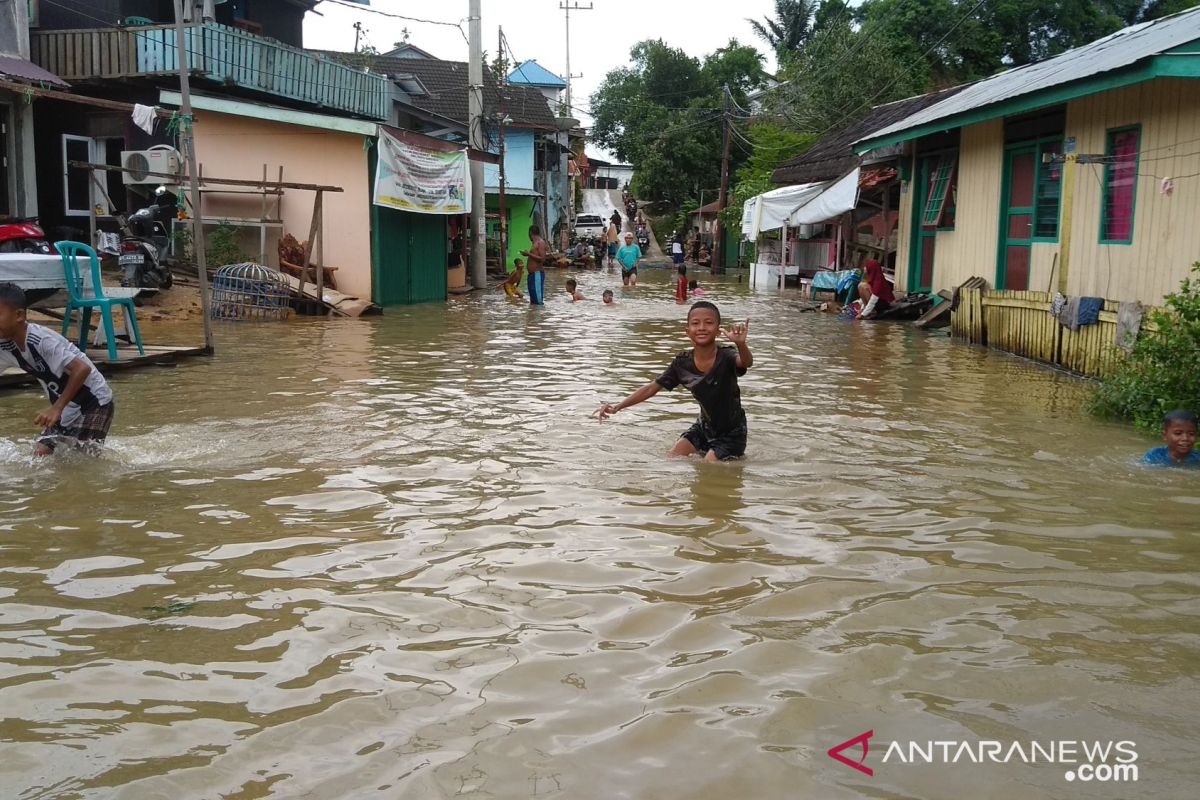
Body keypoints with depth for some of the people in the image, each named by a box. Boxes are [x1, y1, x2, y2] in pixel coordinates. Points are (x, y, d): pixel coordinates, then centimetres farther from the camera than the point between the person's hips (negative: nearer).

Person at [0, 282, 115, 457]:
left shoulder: (42, 340, -27)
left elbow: (82, 369, -34)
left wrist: (56, 408, -34)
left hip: (94, 401, -8)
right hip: (66, 407, 8)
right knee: (40, 454, -1)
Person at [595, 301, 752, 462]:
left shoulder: (726, 357, -24)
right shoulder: (683, 362, -11)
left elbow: (747, 363, -47)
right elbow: (652, 388, -2)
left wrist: (740, 344, -70)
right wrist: (617, 407, -7)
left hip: (731, 432, -5)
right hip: (704, 426, 5)